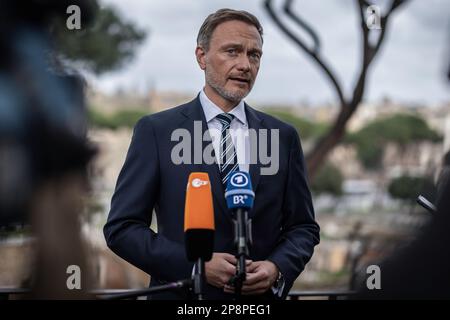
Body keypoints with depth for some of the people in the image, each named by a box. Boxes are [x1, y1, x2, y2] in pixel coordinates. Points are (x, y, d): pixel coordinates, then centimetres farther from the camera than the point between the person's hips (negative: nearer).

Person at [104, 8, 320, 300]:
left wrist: (277, 269, -15)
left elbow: (303, 227, 5)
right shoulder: (156, 131, -6)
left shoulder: (283, 137, 1)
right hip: (183, 294, -2)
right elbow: (122, 227, -9)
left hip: (260, 296, 3)